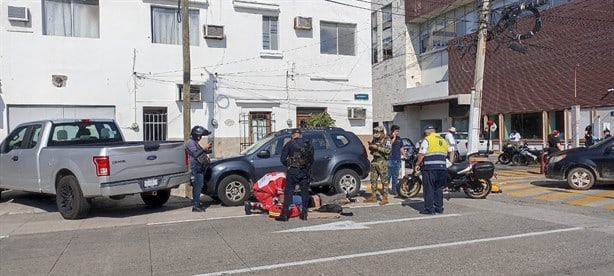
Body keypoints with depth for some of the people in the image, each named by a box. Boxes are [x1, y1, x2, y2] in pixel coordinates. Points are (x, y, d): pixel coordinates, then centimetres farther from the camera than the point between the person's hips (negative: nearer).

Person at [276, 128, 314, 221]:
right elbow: (311, 159, 12)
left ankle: (284, 214, -2)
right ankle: (304, 214, 15)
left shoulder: (289, 144, 0)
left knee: (288, 192, 0)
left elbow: (282, 158, -1)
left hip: (293, 171, -3)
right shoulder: (308, 144, 11)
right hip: (305, 171, 3)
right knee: (305, 192, 12)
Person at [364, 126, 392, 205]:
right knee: (373, 180, 10)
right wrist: (370, 146, 0)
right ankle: (373, 197, 19)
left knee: (384, 180, -3)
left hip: (382, 161, -7)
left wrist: (377, 147, -23)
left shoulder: (387, 140, -8)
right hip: (374, 161, 7)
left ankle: (385, 198, 1)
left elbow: (388, 150, -23)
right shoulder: (375, 139, 13)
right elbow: (371, 149, 23)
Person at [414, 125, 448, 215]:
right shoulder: (443, 140, 18)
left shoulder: (427, 140, -4)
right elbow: (445, 155, 21)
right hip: (442, 167, 7)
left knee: (429, 188, -1)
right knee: (439, 189, 14)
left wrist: (417, 164, -1)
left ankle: (429, 209, -1)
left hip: (430, 168, -6)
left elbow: (421, 154, -10)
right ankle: (439, 208, 18)